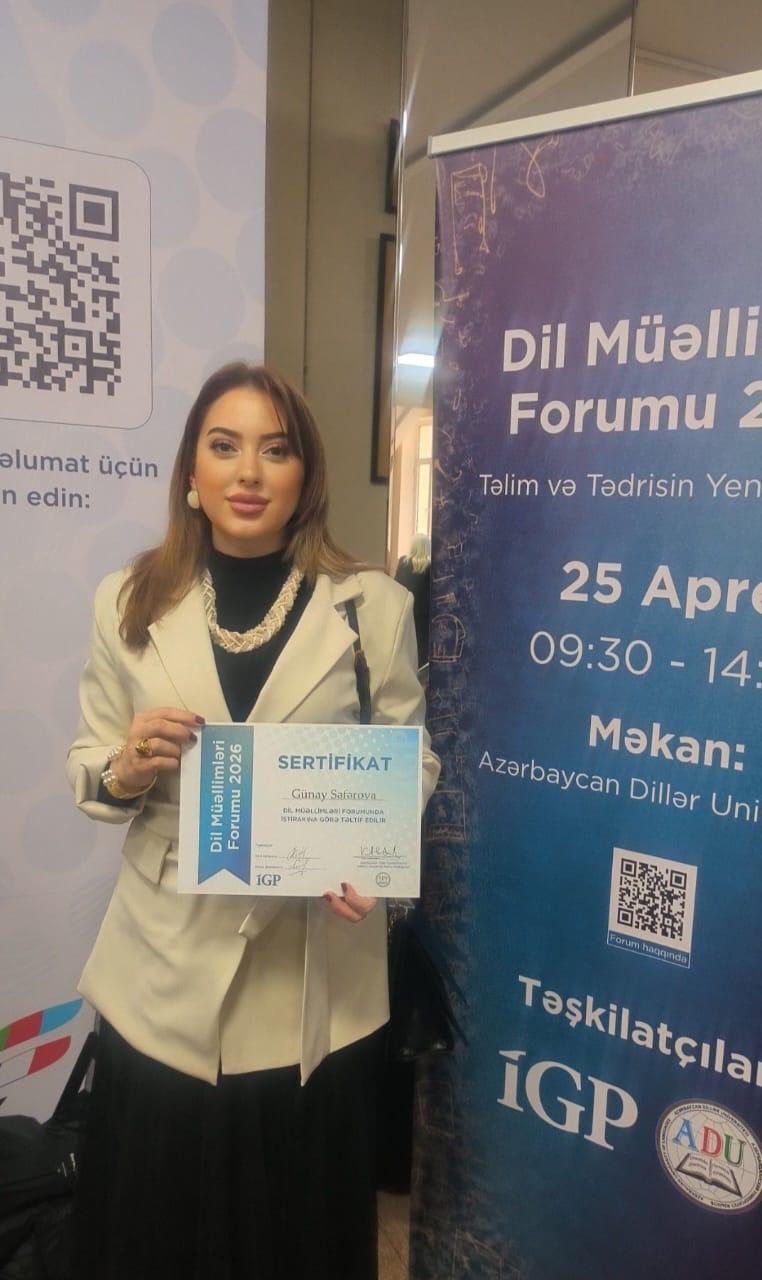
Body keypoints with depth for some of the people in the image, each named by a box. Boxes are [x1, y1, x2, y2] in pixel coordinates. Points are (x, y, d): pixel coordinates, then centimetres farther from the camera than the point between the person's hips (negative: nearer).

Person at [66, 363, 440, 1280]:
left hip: (314, 973, -1)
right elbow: (86, 765, 7)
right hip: (167, 968, 1)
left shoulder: (374, 605, -4)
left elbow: (413, 762, 2)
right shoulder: (128, 601, 1)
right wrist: (123, 770, -15)